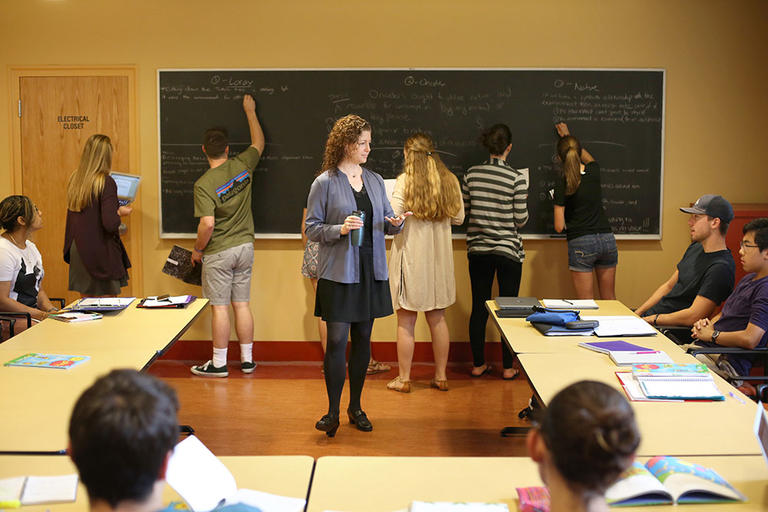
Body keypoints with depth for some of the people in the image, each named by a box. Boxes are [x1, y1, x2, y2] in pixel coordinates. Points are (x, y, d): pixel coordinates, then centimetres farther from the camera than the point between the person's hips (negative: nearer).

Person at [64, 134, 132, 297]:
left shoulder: (74, 179, 5)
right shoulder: (106, 182, -16)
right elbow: (110, 224, -23)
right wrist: (121, 212, -3)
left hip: (78, 251, 7)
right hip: (101, 253, -7)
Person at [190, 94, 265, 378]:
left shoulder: (204, 184, -17)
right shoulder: (242, 166, -3)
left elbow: (207, 224, -22)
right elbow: (259, 143, 18)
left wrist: (197, 249, -6)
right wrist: (250, 111, 28)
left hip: (218, 252, -5)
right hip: (244, 247, 5)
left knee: (219, 307, 1)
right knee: (242, 304, 12)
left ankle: (219, 363, 9)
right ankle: (247, 360, 18)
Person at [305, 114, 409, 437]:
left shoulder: (375, 181, 10)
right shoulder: (325, 183, -5)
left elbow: (386, 220, 16)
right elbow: (312, 229, -4)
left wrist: (395, 223, -7)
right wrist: (340, 229, -20)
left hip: (371, 271, 5)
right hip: (338, 273, -5)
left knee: (363, 338, 10)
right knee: (337, 340, -4)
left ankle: (356, 407, 23)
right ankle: (333, 412, 6)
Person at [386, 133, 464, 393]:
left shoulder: (405, 181, -12)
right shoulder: (450, 180, 2)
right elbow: (458, 218, 9)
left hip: (411, 256, -4)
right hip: (440, 257, 5)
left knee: (406, 322, 4)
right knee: (437, 319, 14)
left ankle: (404, 379, 11)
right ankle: (441, 376, 21)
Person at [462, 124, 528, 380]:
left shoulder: (471, 174, -2)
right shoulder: (517, 178, -12)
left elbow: (463, 210, 6)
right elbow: (521, 219, -8)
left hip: (478, 250, 3)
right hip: (508, 250, -3)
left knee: (479, 307, 11)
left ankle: (478, 364, 19)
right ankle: (508, 367, 14)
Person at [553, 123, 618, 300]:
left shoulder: (562, 184, -9)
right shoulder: (593, 171, 3)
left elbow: (559, 227, -8)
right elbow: (588, 159, 31)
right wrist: (568, 137, 40)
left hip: (581, 244, -4)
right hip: (607, 239, 5)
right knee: (609, 300, 15)